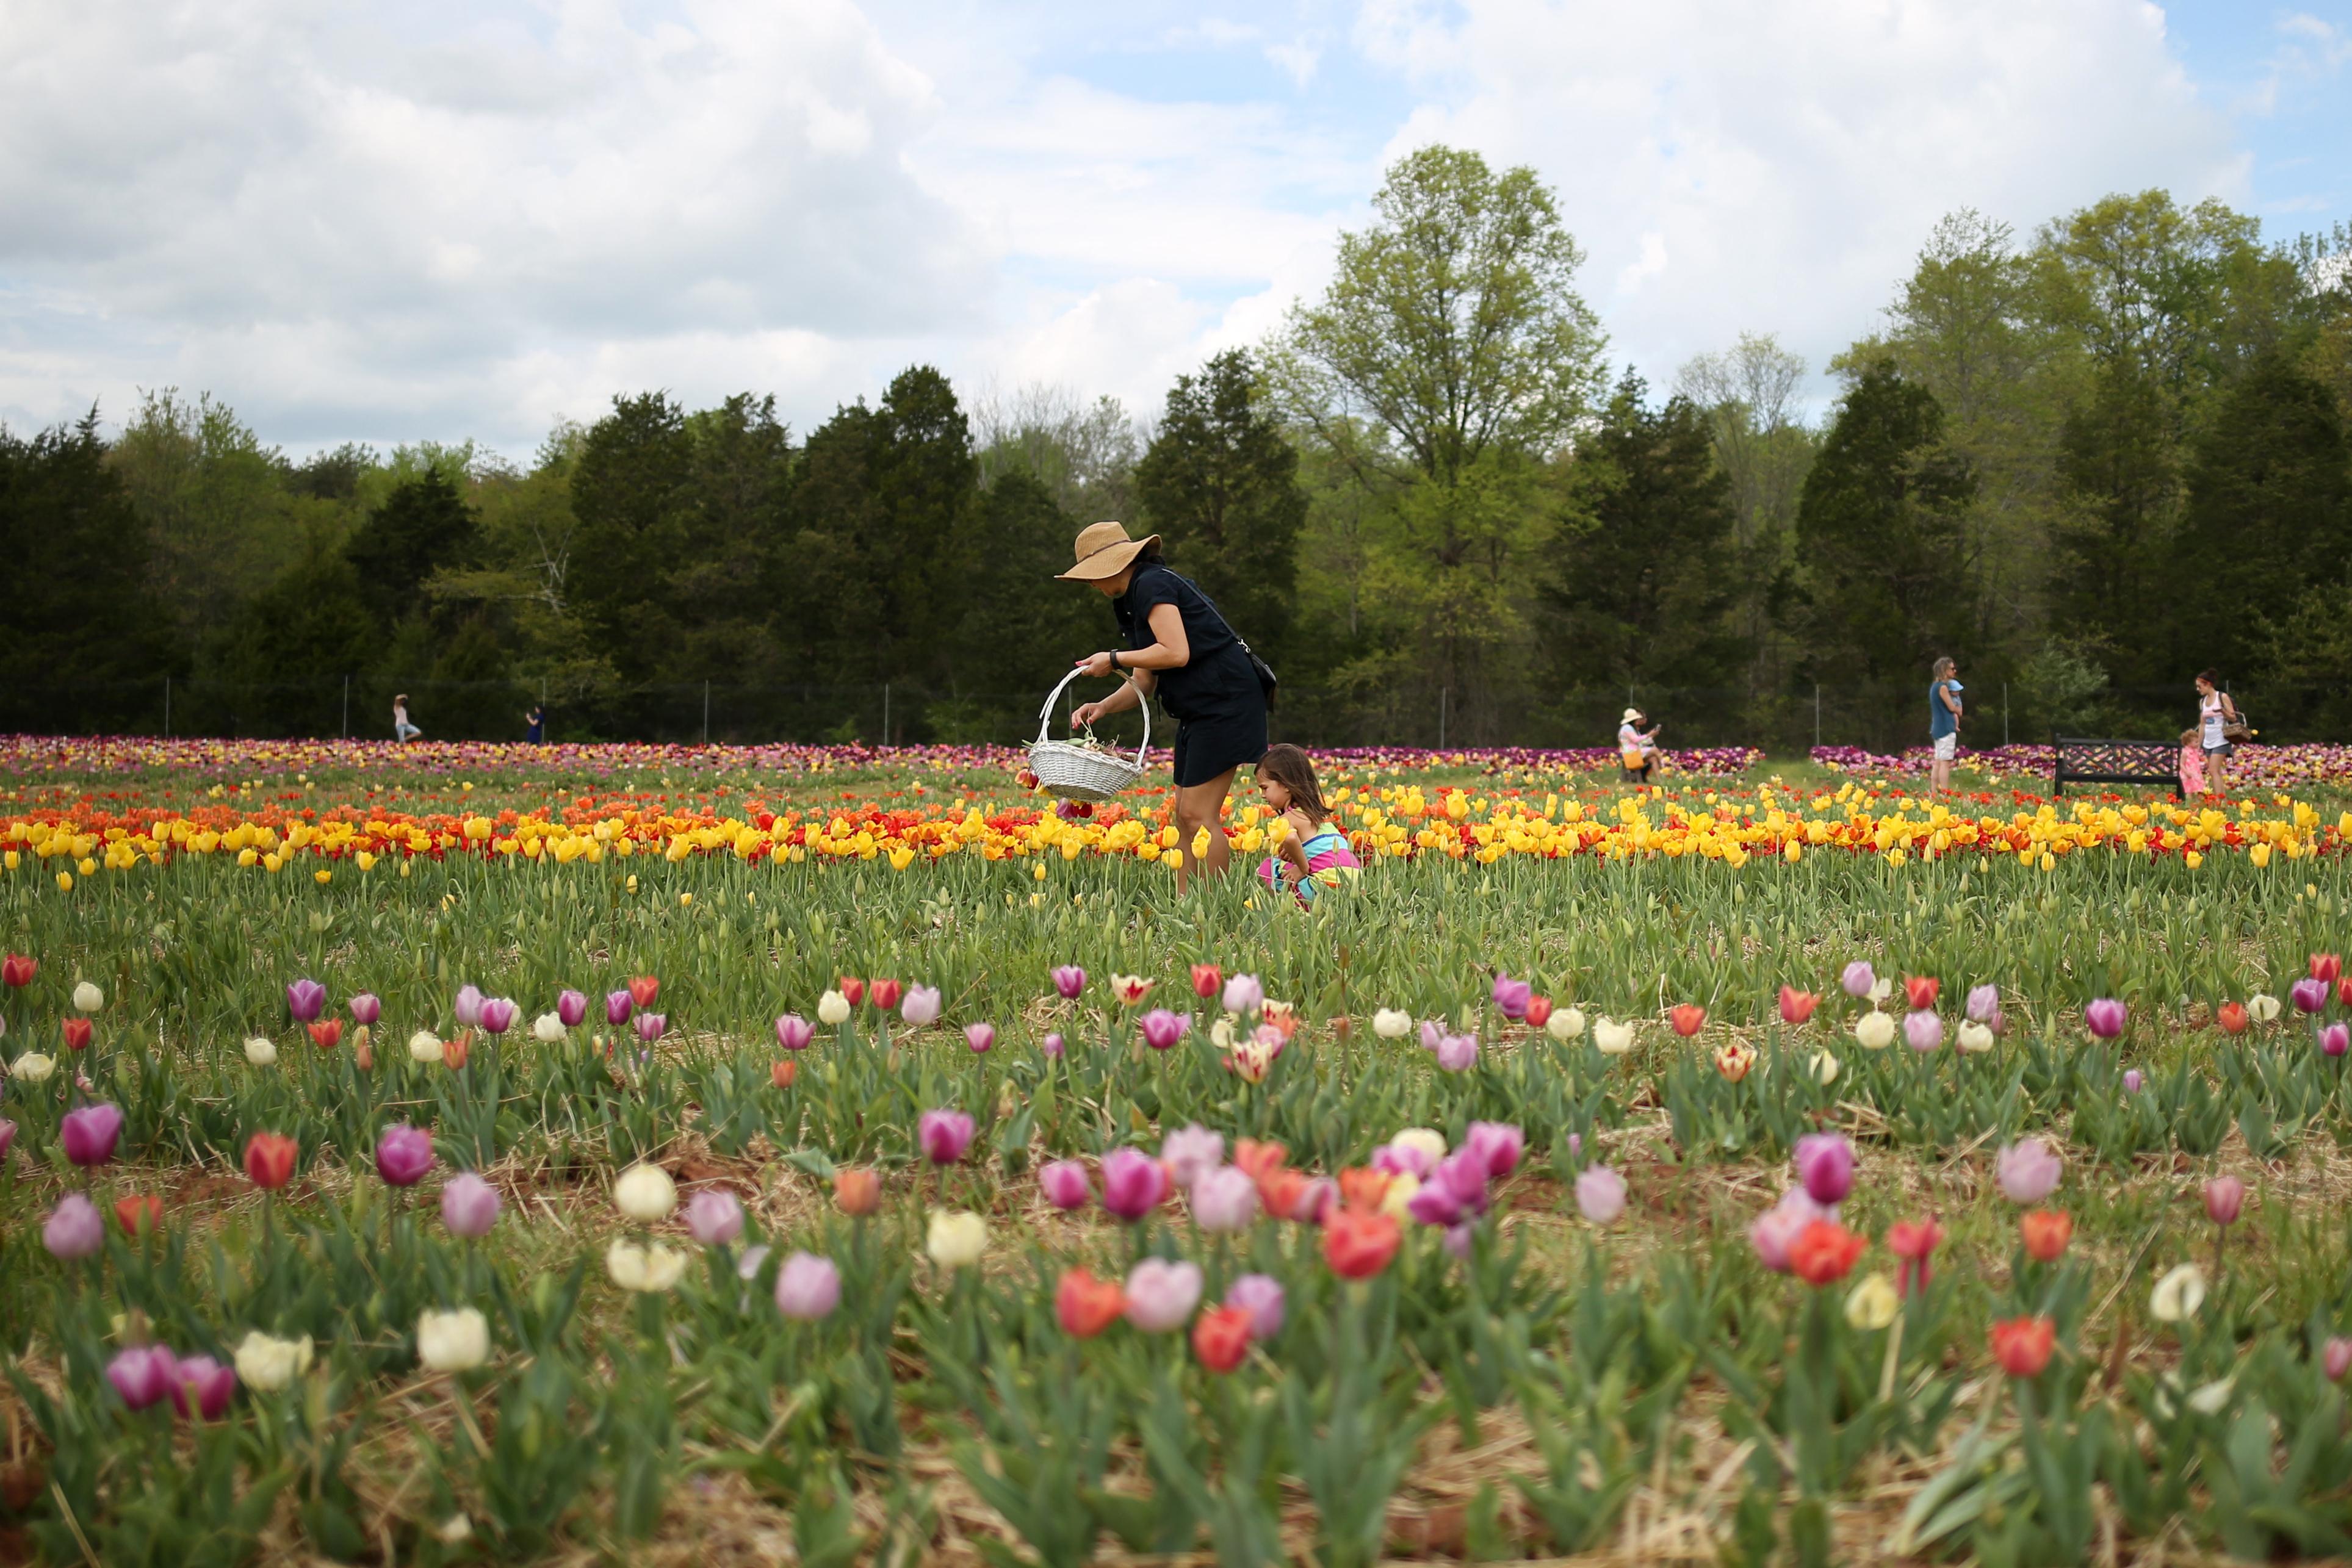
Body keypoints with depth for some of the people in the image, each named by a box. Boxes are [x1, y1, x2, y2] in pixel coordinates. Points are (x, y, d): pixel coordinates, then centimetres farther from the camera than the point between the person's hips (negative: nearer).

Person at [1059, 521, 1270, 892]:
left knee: (1197, 815, -12)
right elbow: (1144, 684, 16)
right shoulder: (1133, 601, 19)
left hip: (1226, 703, -11)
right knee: (1184, 818, 8)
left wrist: (1114, 659, -12)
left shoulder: (1152, 585, -12)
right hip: (1198, 709, 11)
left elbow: (1176, 653, -23)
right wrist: (1102, 707, 0)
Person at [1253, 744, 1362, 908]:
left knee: (1268, 868, 5)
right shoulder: (1318, 813, 22)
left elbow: (1290, 838, -28)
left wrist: (1303, 868, -15)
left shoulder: (1289, 818, -5)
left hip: (1327, 887, -8)